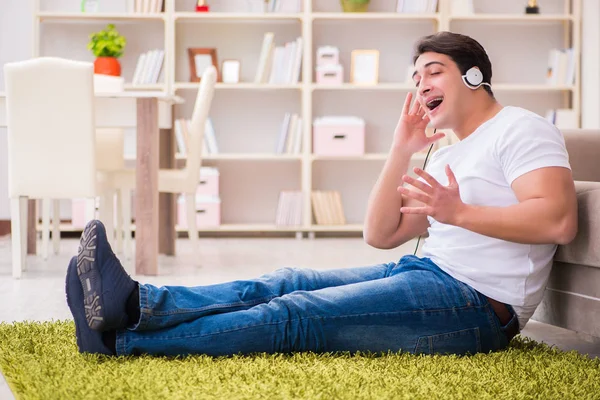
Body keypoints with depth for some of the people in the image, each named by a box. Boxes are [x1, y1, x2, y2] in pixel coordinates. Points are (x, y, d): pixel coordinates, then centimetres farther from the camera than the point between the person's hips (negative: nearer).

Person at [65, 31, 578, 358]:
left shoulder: (520, 129, 0)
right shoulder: (445, 157, 27)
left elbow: (558, 221, -17)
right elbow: (380, 235, 18)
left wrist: (459, 212, -20)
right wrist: (400, 153, 9)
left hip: (476, 301, -9)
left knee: (298, 315, -19)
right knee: (286, 283, -10)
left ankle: (124, 340, -26)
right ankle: (136, 302, -25)